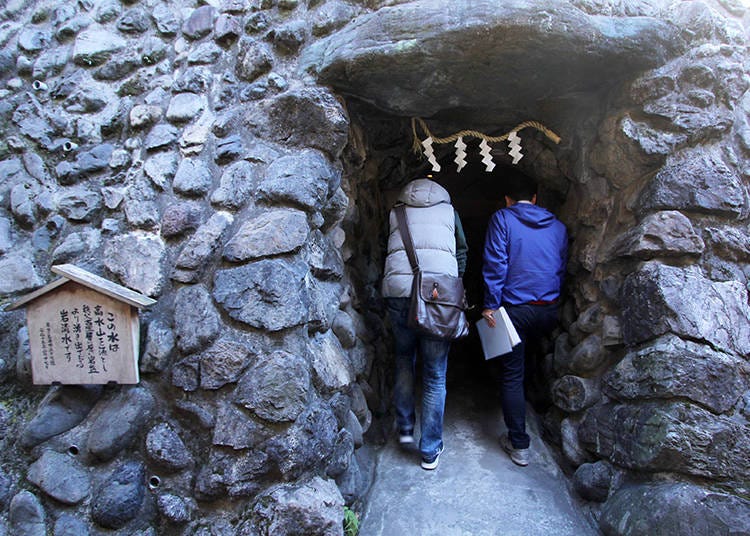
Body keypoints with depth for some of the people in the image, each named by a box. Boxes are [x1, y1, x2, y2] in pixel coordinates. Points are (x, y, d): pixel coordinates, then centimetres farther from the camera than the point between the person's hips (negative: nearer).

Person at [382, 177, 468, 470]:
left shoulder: (395, 212, 17)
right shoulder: (448, 210, 17)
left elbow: (385, 255, 12)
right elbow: (462, 254, 14)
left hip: (398, 291, 1)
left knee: (404, 359, 25)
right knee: (435, 375, 8)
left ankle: (405, 427, 27)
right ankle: (430, 451, 16)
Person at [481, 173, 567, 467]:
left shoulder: (502, 218, -4)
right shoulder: (557, 226, 11)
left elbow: (495, 264, -12)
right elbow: (562, 268, 15)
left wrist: (490, 305, -10)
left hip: (515, 308, -5)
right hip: (549, 311, 5)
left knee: (512, 376, 5)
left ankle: (519, 445, 11)